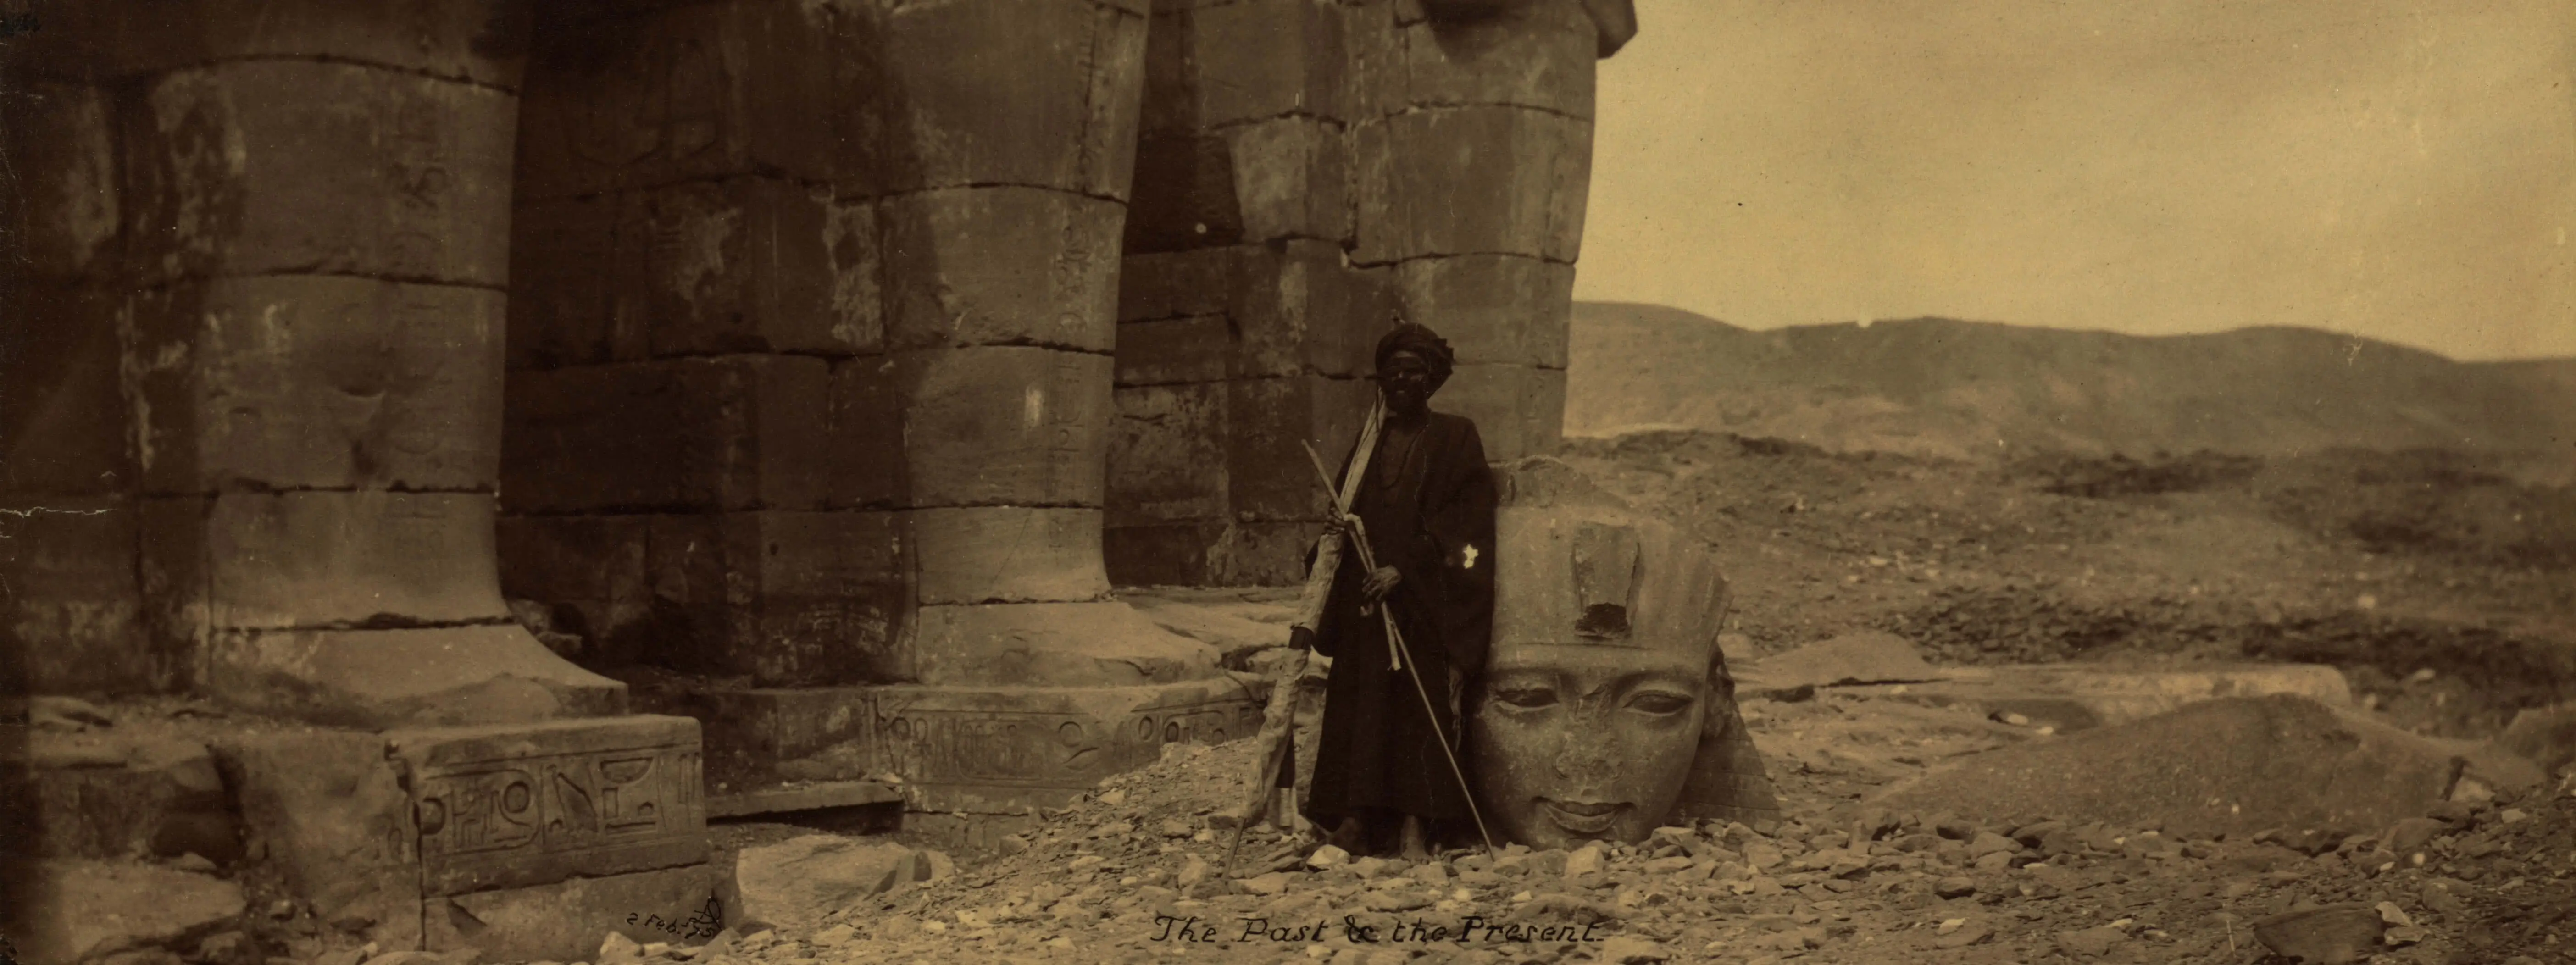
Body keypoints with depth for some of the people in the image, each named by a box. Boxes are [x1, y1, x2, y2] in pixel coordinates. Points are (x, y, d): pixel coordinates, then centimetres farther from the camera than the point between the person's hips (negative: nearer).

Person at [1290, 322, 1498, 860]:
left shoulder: (1456, 438, 4)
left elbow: (1464, 519, -5)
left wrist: (1403, 569, -14)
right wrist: (1316, 612, 9)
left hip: (1425, 600, -4)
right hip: (1364, 598, 4)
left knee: (1422, 704, -8)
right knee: (1360, 704, -3)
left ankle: (1415, 827, -9)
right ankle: (1359, 823, -3)